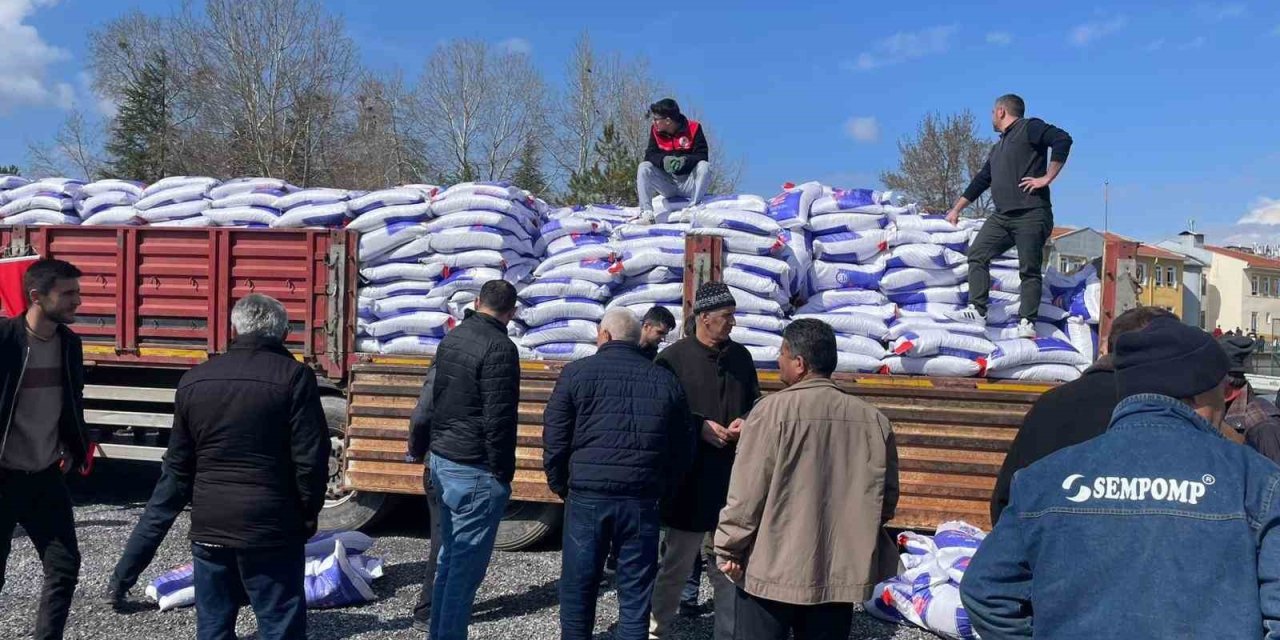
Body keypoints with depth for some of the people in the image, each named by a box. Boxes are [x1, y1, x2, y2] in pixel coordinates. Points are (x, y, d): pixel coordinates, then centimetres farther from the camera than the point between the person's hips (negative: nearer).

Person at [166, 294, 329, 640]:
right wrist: (308, 513, 1)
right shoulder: (293, 377, -10)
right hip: (271, 525, -5)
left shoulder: (194, 379, 7)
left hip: (208, 525, 5)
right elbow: (310, 458, -12)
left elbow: (178, 460, 12)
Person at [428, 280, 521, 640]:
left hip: (442, 460, 9)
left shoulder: (451, 339, 9)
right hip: (476, 472, -9)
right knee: (467, 566, -1)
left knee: (449, 558, 18)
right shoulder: (499, 348, -17)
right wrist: (503, 473, -11)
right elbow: (498, 419, -19)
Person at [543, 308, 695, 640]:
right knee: (636, 593, 9)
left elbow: (555, 439, -1)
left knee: (578, 587, 12)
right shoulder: (666, 380, 6)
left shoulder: (577, 373, 0)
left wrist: (561, 486, 11)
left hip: (586, 496, -1)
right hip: (642, 501, 1)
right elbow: (683, 449, 9)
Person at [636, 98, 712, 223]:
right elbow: (650, 155, -8)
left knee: (704, 166, -30)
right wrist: (664, 160, -30)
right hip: (667, 183, 3)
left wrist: (684, 161, -35)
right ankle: (646, 212, -26)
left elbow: (702, 156, -15)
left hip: (689, 183, -3)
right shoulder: (655, 131, 0)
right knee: (644, 167, -19)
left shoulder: (694, 128, -10)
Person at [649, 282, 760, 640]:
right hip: (689, 476, -4)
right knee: (677, 559, 8)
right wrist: (700, 427, -17)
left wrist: (746, 422, -4)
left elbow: (756, 403, 17)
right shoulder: (673, 358, -7)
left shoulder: (741, 356, 9)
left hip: (734, 476, 4)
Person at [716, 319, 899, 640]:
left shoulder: (773, 409, -14)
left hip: (772, 569, -4)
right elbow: (886, 499, 8)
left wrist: (729, 549, -2)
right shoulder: (874, 419, 0)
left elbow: (746, 494, -14)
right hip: (840, 573, 4)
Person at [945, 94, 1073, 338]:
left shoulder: (1029, 128, 1)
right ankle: (977, 310, -6)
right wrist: (956, 209, 33)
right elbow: (980, 181, 32)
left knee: (1029, 270, -7)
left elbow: (1063, 140, -14)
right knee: (977, 255, -4)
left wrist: (1047, 177, -16)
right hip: (1002, 217, 8)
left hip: (1031, 215, -8)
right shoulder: (998, 148, 26)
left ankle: (1027, 321, -7)